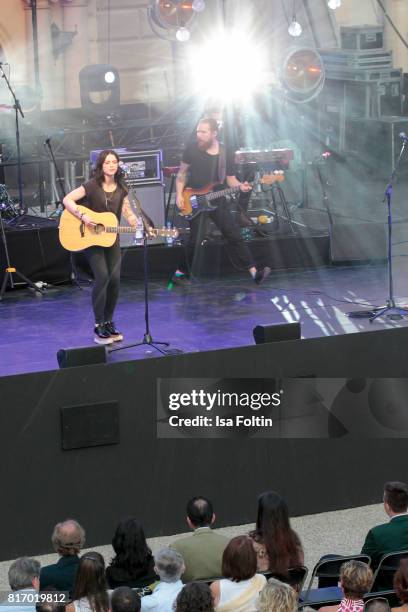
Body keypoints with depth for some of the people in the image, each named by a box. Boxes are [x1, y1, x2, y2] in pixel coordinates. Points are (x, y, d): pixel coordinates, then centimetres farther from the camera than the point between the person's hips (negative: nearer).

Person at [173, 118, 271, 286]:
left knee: (234, 236, -3)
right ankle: (180, 272, 12)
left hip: (217, 201, 2)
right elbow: (182, 173, 4)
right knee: (195, 240, -8)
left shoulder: (226, 154, -2)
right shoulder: (192, 149, -6)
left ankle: (254, 272, -5)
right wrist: (179, 195, -6)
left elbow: (230, 179, 6)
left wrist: (240, 186, -16)